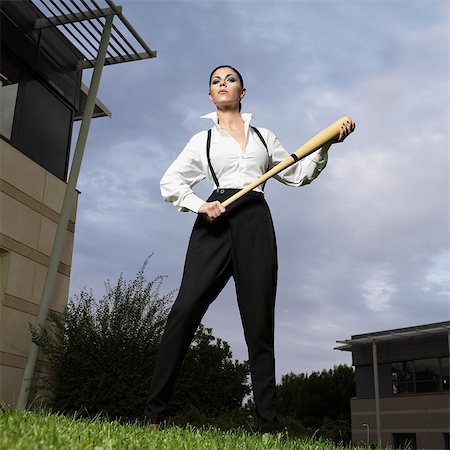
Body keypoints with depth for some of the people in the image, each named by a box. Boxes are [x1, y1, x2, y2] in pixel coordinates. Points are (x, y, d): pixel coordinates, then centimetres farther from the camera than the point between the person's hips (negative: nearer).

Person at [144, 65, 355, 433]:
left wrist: (326, 144, 11)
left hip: (256, 223, 1)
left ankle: (268, 426, -6)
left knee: (259, 323, -5)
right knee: (186, 309, -17)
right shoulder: (202, 140, 20)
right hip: (216, 223, -1)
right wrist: (200, 206, -5)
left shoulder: (264, 136, 24)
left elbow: (298, 174, 24)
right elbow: (170, 182, 13)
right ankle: (154, 415, -13)